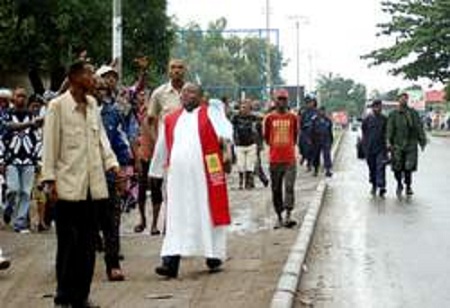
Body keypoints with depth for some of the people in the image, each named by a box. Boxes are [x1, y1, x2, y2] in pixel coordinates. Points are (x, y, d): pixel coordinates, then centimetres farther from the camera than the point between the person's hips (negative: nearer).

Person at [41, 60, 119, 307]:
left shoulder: (92, 104, 11)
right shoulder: (58, 105, -5)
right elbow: (50, 144, -6)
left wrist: (111, 161, 1)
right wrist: (50, 178, -10)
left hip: (93, 184, 6)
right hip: (68, 185, -6)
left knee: (87, 243, 9)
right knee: (68, 243, -2)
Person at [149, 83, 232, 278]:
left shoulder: (210, 114, 5)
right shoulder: (170, 120, 17)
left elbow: (224, 128, -14)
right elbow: (161, 148, 25)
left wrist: (225, 140, -34)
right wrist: (155, 172, 29)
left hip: (205, 175, -3)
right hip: (178, 177, 3)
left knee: (209, 215, 3)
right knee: (177, 218, -1)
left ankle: (214, 258, 16)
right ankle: (171, 262, -6)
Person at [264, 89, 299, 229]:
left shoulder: (293, 117, 4)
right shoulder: (269, 118, 2)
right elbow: (266, 137, 13)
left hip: (290, 159, -1)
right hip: (275, 159, 1)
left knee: (289, 187, -12)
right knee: (276, 189, 6)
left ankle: (288, 217, -15)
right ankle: (279, 217, 14)